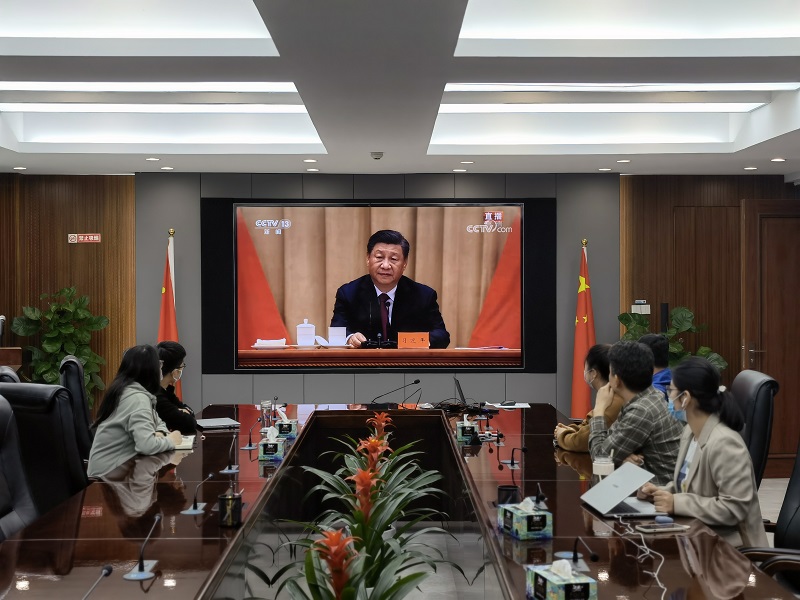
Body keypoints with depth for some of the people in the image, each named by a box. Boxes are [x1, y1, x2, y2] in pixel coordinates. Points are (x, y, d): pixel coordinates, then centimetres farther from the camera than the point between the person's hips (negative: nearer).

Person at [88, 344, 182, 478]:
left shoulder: (126, 391, 9)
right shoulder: (137, 398, -20)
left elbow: (157, 423, 18)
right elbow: (146, 445, -32)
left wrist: (160, 433, -3)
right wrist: (170, 440, -14)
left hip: (117, 466, 9)